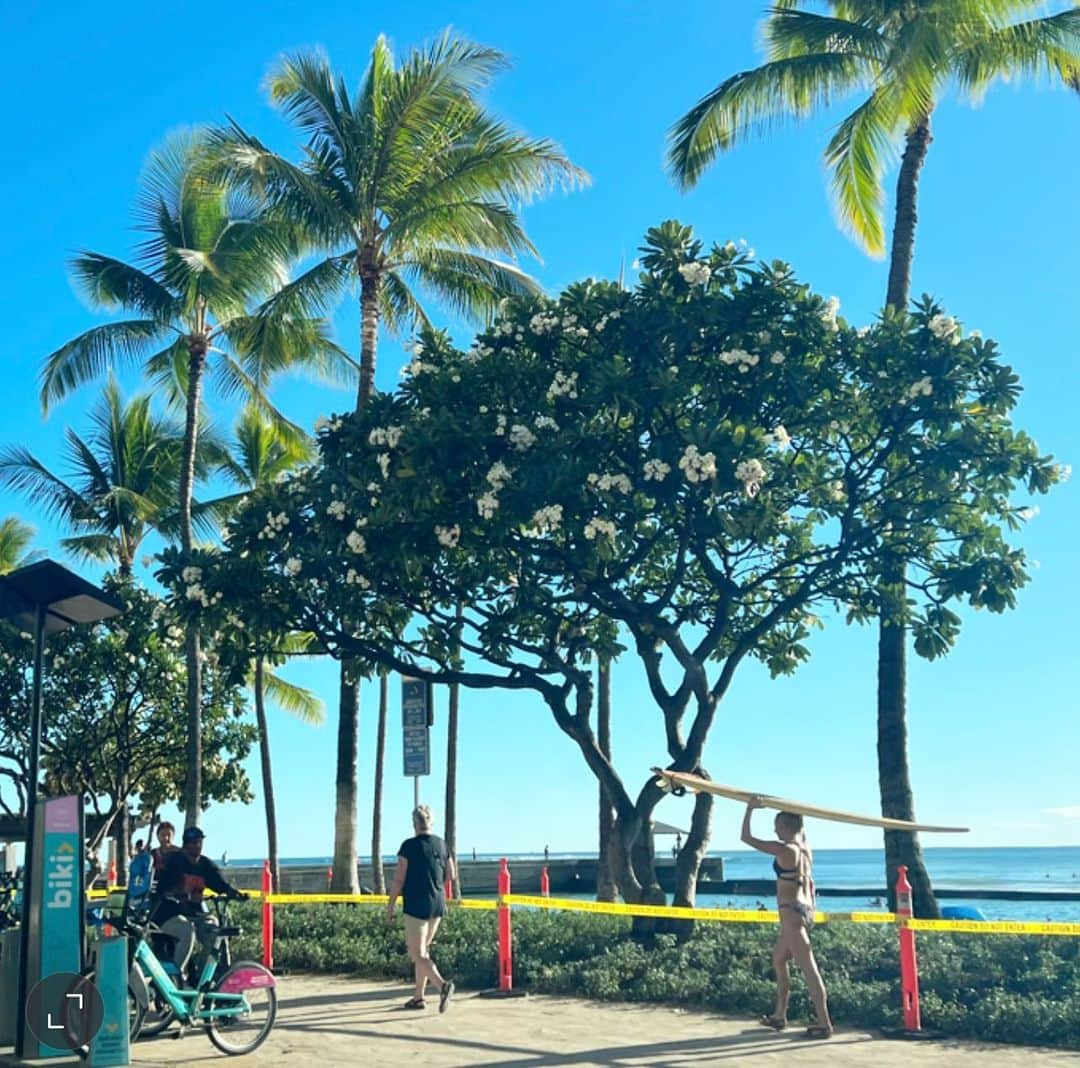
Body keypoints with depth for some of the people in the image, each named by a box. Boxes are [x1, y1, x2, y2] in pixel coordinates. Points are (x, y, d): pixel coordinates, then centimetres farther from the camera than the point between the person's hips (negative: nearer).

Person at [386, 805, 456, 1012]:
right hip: (437, 905, 6)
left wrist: (390, 907, -2)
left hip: (416, 906, -6)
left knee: (418, 954, -5)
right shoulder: (441, 844, 6)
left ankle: (442, 984, -26)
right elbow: (451, 875, 12)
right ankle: (419, 997, 20)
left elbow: (398, 880, -10)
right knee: (423, 950, 17)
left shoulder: (409, 846, -11)